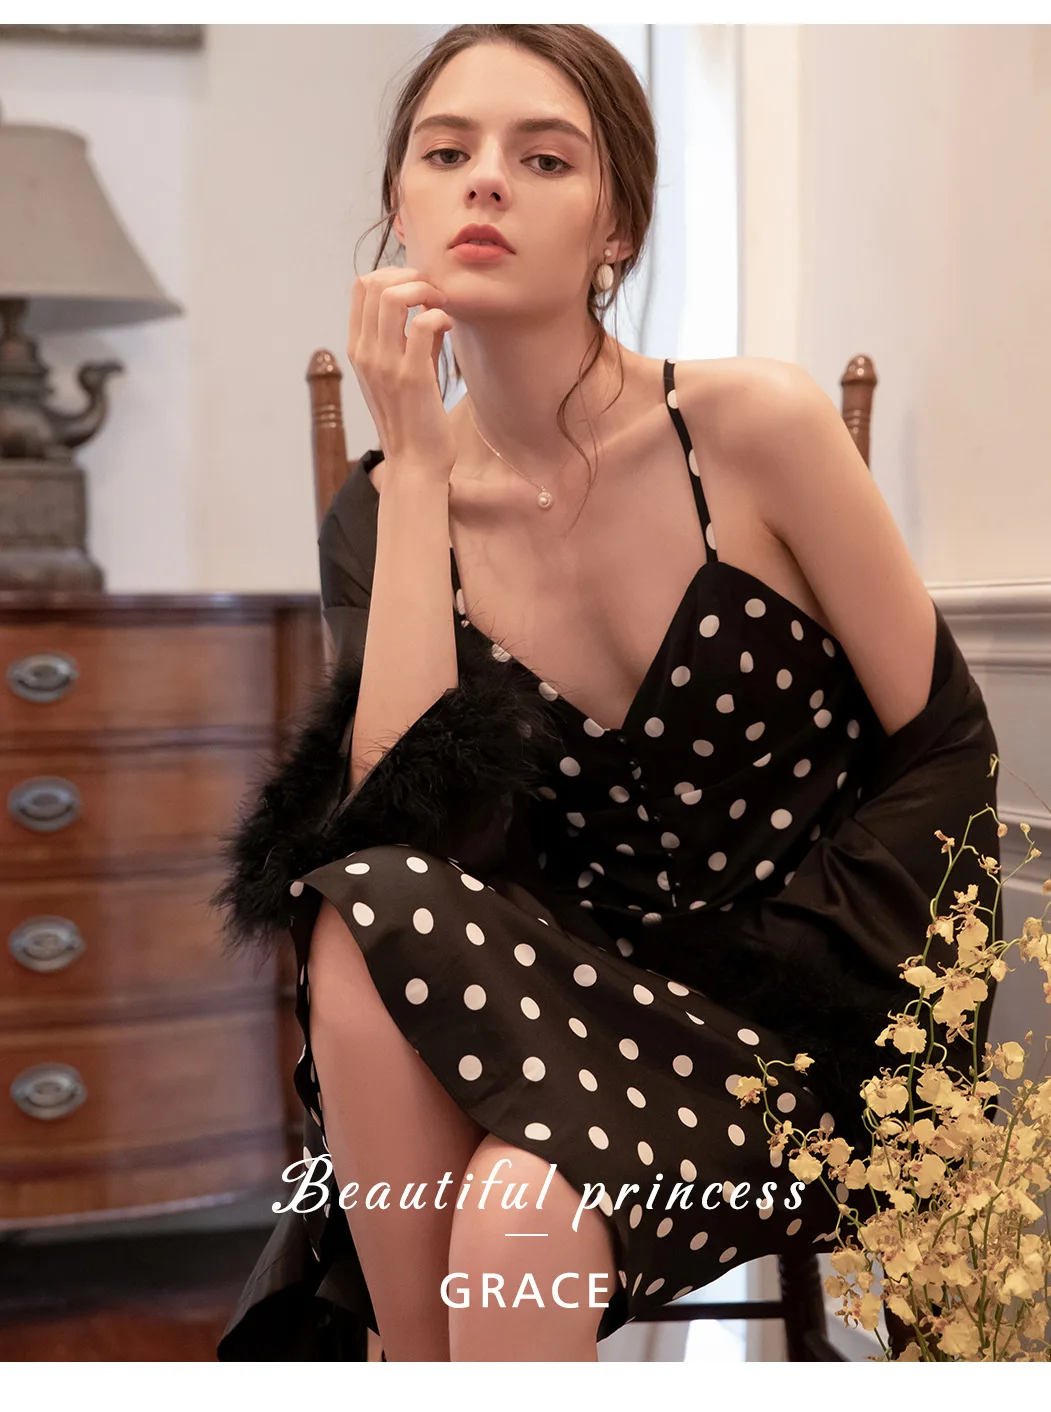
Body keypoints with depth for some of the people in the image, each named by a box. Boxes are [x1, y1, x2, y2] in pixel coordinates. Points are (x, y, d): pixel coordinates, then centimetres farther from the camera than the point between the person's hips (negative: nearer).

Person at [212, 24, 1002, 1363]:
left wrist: (753, 985, -13)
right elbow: (402, 817, -17)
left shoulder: (756, 426, -10)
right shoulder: (382, 510, -1)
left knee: (516, 1215, -32)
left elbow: (943, 754, -4)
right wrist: (417, 471, -18)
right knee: (365, 923, -29)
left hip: (790, 1028, -3)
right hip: (577, 999, 4)